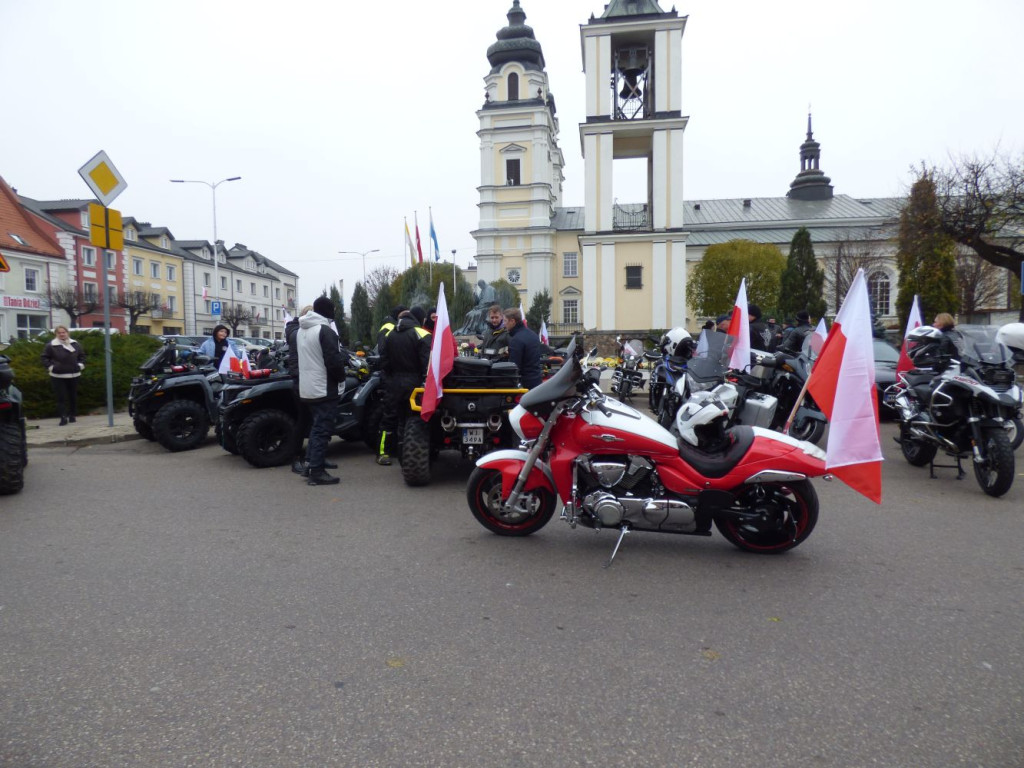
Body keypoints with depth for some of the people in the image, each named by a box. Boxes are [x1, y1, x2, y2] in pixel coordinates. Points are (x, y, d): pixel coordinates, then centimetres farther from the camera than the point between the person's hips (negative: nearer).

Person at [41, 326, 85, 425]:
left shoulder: (75, 344, 7)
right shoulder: (51, 346, -3)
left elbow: (82, 355, 19)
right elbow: (45, 358, 4)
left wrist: (81, 365, 6)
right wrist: (51, 367, -7)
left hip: (74, 375, 3)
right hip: (58, 376, -3)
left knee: (73, 396, 11)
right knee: (61, 397, -7)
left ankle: (73, 415, 23)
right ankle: (63, 417, -8)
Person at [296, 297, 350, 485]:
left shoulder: (301, 330, 13)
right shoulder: (325, 330, -16)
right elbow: (334, 361, -20)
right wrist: (341, 376, -2)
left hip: (306, 389, 9)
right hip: (324, 389, -9)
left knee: (315, 427, 20)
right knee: (322, 429, -5)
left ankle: (310, 463, 23)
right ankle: (317, 472, -4)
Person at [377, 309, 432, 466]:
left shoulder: (390, 335, 8)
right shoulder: (421, 335, -10)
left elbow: (384, 360, 10)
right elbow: (427, 361, -17)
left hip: (393, 382, 5)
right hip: (413, 383, -4)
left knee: (390, 417, 10)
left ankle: (383, 452, 11)